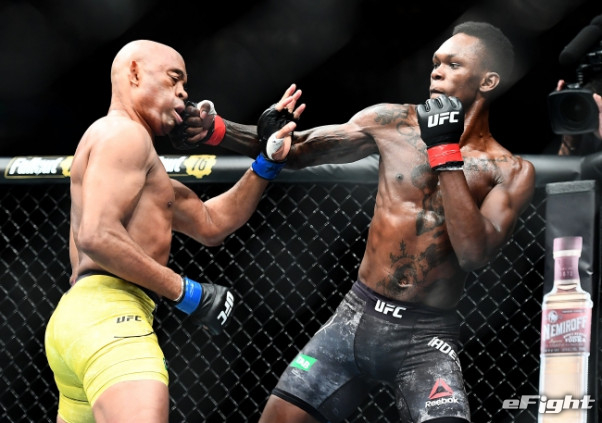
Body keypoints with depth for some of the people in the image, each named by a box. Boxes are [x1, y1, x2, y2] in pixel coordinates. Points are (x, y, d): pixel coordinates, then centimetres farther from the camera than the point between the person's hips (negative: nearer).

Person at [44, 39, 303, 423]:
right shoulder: (124, 133, -3)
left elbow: (210, 224, 28)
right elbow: (96, 235, -17)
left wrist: (268, 162, 19)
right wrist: (186, 292, -13)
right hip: (108, 316, -11)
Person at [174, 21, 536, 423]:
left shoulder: (513, 173, -3)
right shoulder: (393, 123, 5)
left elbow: (474, 253, -17)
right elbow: (297, 150, 7)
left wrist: (445, 150, -17)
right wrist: (218, 129, -9)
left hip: (425, 336, -3)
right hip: (356, 315, 3)